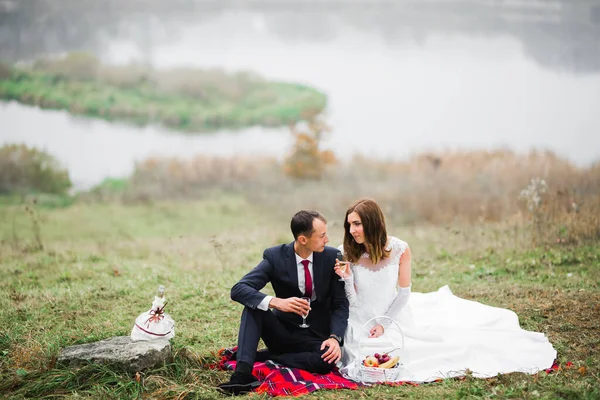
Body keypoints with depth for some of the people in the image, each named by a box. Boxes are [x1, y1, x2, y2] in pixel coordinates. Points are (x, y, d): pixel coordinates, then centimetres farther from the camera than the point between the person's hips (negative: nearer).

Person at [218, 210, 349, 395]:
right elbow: (238, 289, -22)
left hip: (316, 336, 0)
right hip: (283, 330, 0)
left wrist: (335, 337, -25)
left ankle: (264, 357, -17)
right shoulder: (275, 256, -11)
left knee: (327, 359, -34)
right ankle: (243, 371, -38)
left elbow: (340, 303, -6)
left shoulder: (331, 257, -8)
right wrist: (276, 302, -39)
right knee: (253, 304, -26)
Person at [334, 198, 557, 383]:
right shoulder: (345, 255, -16)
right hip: (362, 324, -1)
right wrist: (346, 278, -32)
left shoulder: (399, 249, -14)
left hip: (395, 315, 1)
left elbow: (404, 292, -6)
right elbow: (352, 301, -13)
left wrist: (384, 324, -14)